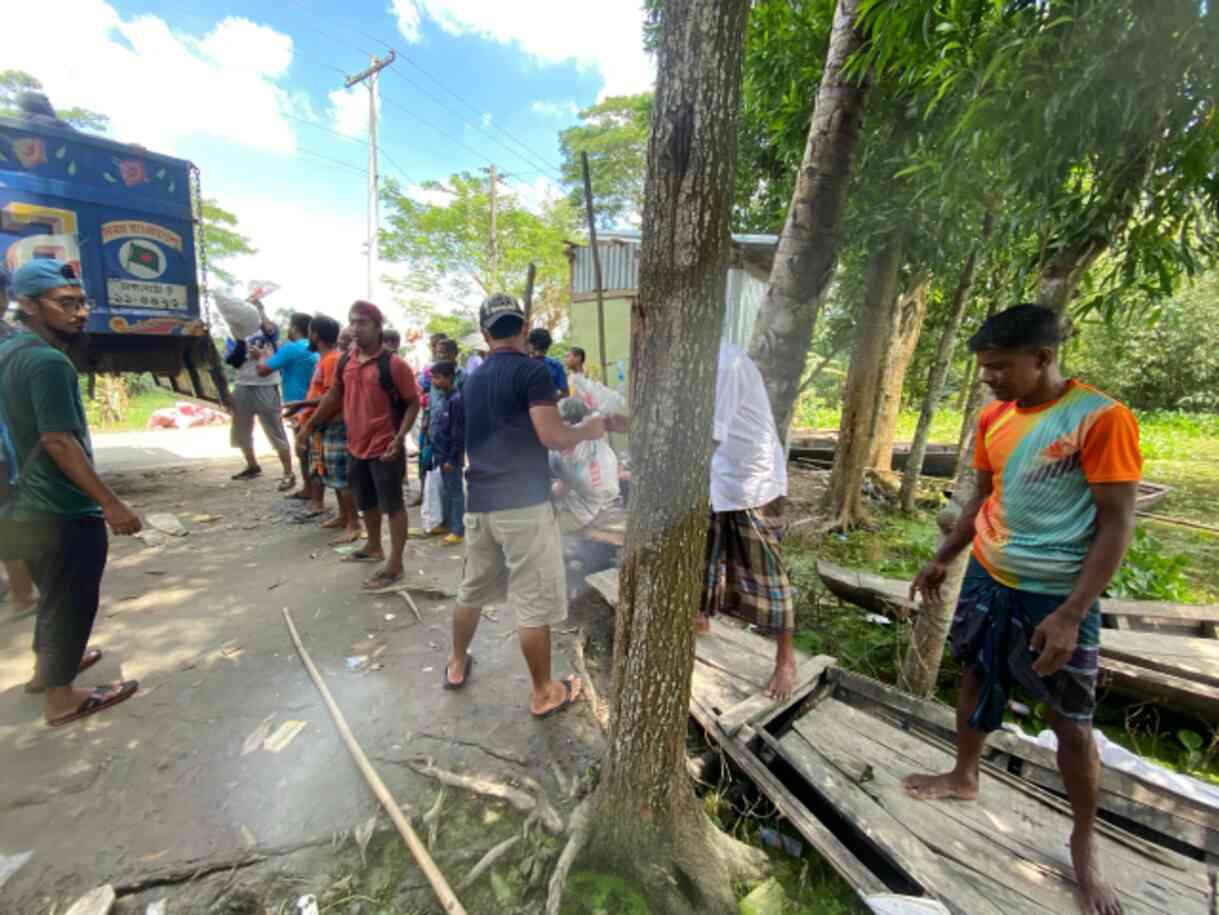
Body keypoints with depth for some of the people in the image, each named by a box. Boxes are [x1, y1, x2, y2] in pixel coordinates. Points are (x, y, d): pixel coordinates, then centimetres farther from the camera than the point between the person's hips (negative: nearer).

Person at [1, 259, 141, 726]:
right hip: (64, 509, -10)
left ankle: (47, 666, 42)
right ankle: (62, 697, 19)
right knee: (70, 600, 5)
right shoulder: (48, 361, -21)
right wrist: (111, 503, -26)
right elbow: (59, 442, -27)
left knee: (54, 594, 25)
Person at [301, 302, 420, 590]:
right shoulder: (345, 360, 6)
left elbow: (413, 403, -12)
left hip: (385, 449, -7)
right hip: (356, 446, 8)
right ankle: (374, 548, 42)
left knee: (392, 505, 2)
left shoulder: (393, 364, -15)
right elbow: (334, 396, 19)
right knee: (366, 503, 22)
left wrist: (399, 438, -21)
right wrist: (311, 424, 22)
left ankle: (395, 564, 12)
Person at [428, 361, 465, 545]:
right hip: (440, 452, 8)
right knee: (446, 490, 18)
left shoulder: (456, 400, -18)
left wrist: (452, 458, -18)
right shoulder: (440, 397, 8)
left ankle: (458, 530, 10)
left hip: (451, 455, -8)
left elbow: (459, 433, -19)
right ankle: (447, 523, 32)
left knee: (455, 491, 1)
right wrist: (435, 450, 13)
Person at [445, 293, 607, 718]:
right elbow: (552, 436, -21)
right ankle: (544, 693, 20)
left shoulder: (473, 379, 13)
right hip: (523, 503, -7)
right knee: (534, 603, 5)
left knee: (472, 589, 23)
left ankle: (457, 665, 42)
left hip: (479, 501, 8)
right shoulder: (533, 371, -10)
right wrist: (588, 430, -1)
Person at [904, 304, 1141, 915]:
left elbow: (1116, 524, -16)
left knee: (1071, 724, 10)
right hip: (987, 579, 6)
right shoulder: (992, 419, 1)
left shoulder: (1101, 418, -16)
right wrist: (941, 560, 9)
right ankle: (963, 778, 41)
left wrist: (1070, 614, -19)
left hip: (1057, 595, -5)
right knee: (976, 677, 19)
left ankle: (1085, 842, 34)